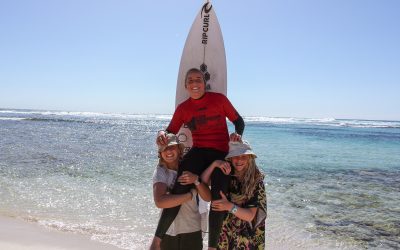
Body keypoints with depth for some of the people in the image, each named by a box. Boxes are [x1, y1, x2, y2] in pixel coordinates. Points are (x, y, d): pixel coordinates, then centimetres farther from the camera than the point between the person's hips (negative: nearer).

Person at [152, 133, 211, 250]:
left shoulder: (188, 169, 0)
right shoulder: (160, 171, -9)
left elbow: (208, 198, -3)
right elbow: (159, 202, -25)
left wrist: (196, 180, -19)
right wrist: (190, 194, -18)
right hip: (168, 233, -2)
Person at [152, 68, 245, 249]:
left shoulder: (219, 99, 5)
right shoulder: (183, 108, 11)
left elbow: (238, 120, 11)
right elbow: (171, 131, 12)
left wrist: (238, 134, -10)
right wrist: (162, 134, -11)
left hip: (221, 153, -1)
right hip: (198, 152, 1)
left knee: (219, 198, -13)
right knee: (179, 190, -19)